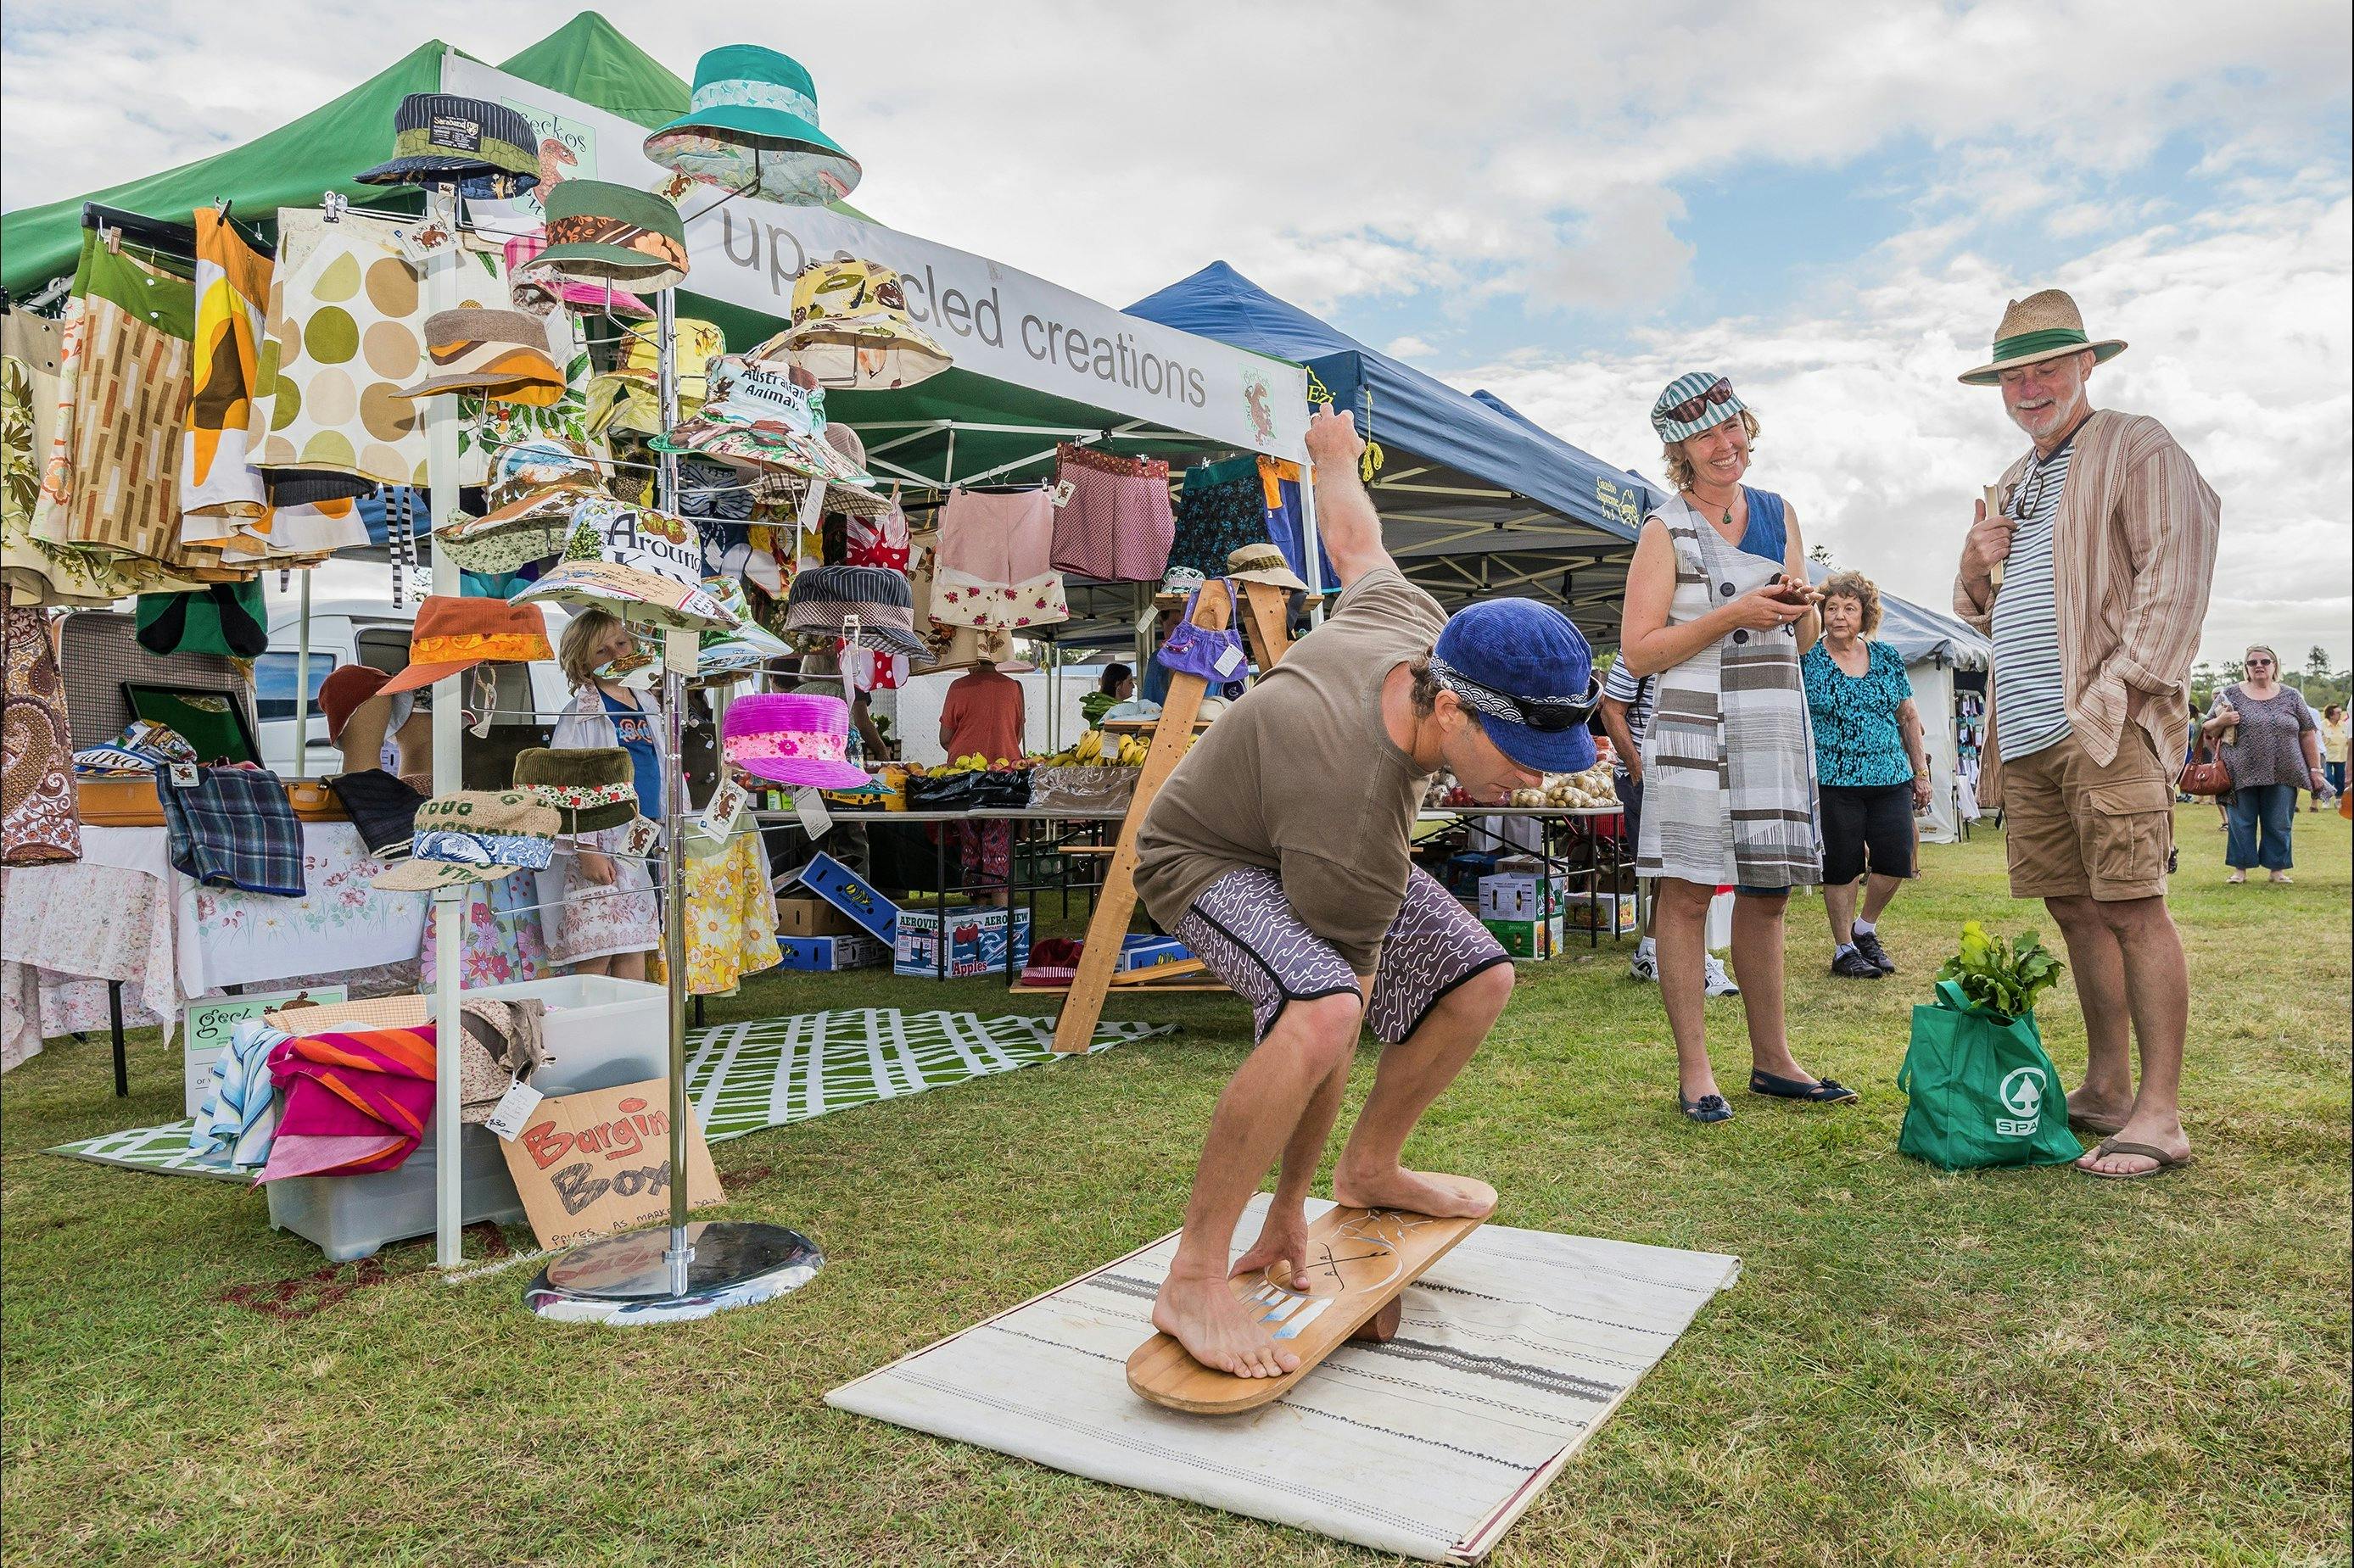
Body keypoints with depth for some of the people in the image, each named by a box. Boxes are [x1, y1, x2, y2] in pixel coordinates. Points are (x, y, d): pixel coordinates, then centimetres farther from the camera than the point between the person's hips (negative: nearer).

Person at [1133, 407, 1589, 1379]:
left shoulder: (1411, 624, -21)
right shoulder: (1362, 832, -39)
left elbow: (1352, 544, 0)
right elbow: (1324, 1020, -30)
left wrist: (1335, 455, 25)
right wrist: (1288, 1210, -18)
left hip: (1301, 838, 9)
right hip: (1204, 860, -8)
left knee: (1479, 981, 3)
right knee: (1326, 1014, -36)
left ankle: (1371, 1169, 23)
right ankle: (1193, 1280, -22)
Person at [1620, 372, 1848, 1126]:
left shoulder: (1779, 514, 15)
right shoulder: (1666, 531, -1)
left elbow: (1803, 641, 21)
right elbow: (1637, 651, -8)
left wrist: (1801, 609, -2)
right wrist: (1732, 616, -14)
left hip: (1777, 725, 6)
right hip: (1696, 725, -5)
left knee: (1766, 894, 10)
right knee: (1688, 894, -5)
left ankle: (1772, 1060, 20)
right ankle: (1694, 1072, 1)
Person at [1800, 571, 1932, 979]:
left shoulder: (1888, 658, 10)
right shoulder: (1807, 660, -1)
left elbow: (1908, 717, 15)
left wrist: (1921, 771, 14)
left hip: (1891, 778, 4)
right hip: (1833, 781, -4)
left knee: (1896, 860, -1)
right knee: (1841, 866, 0)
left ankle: (1865, 930, 23)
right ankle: (1844, 950, 13)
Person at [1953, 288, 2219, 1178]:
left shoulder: (2138, 448, 3)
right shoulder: (2014, 484, 25)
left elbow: (2176, 575, -8)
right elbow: (1985, 611, 30)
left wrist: (2123, 685, -16)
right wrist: (1976, 570, 7)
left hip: (2107, 725, -7)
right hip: (2025, 736, 7)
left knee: (2131, 908, -9)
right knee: (2076, 909, 9)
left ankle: (2160, 1114, -5)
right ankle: (2105, 1089, 17)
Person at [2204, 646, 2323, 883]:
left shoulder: (2291, 696, 8)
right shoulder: (2231, 693, 5)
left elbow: (2307, 734, 10)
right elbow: (2208, 729, 8)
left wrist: (2315, 770, 6)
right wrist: (2221, 721, -14)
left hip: (2282, 775, 1)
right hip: (2242, 773, -1)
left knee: (2279, 825, 5)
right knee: (2241, 823, 4)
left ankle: (2278, 868, 16)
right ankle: (2240, 869, 13)